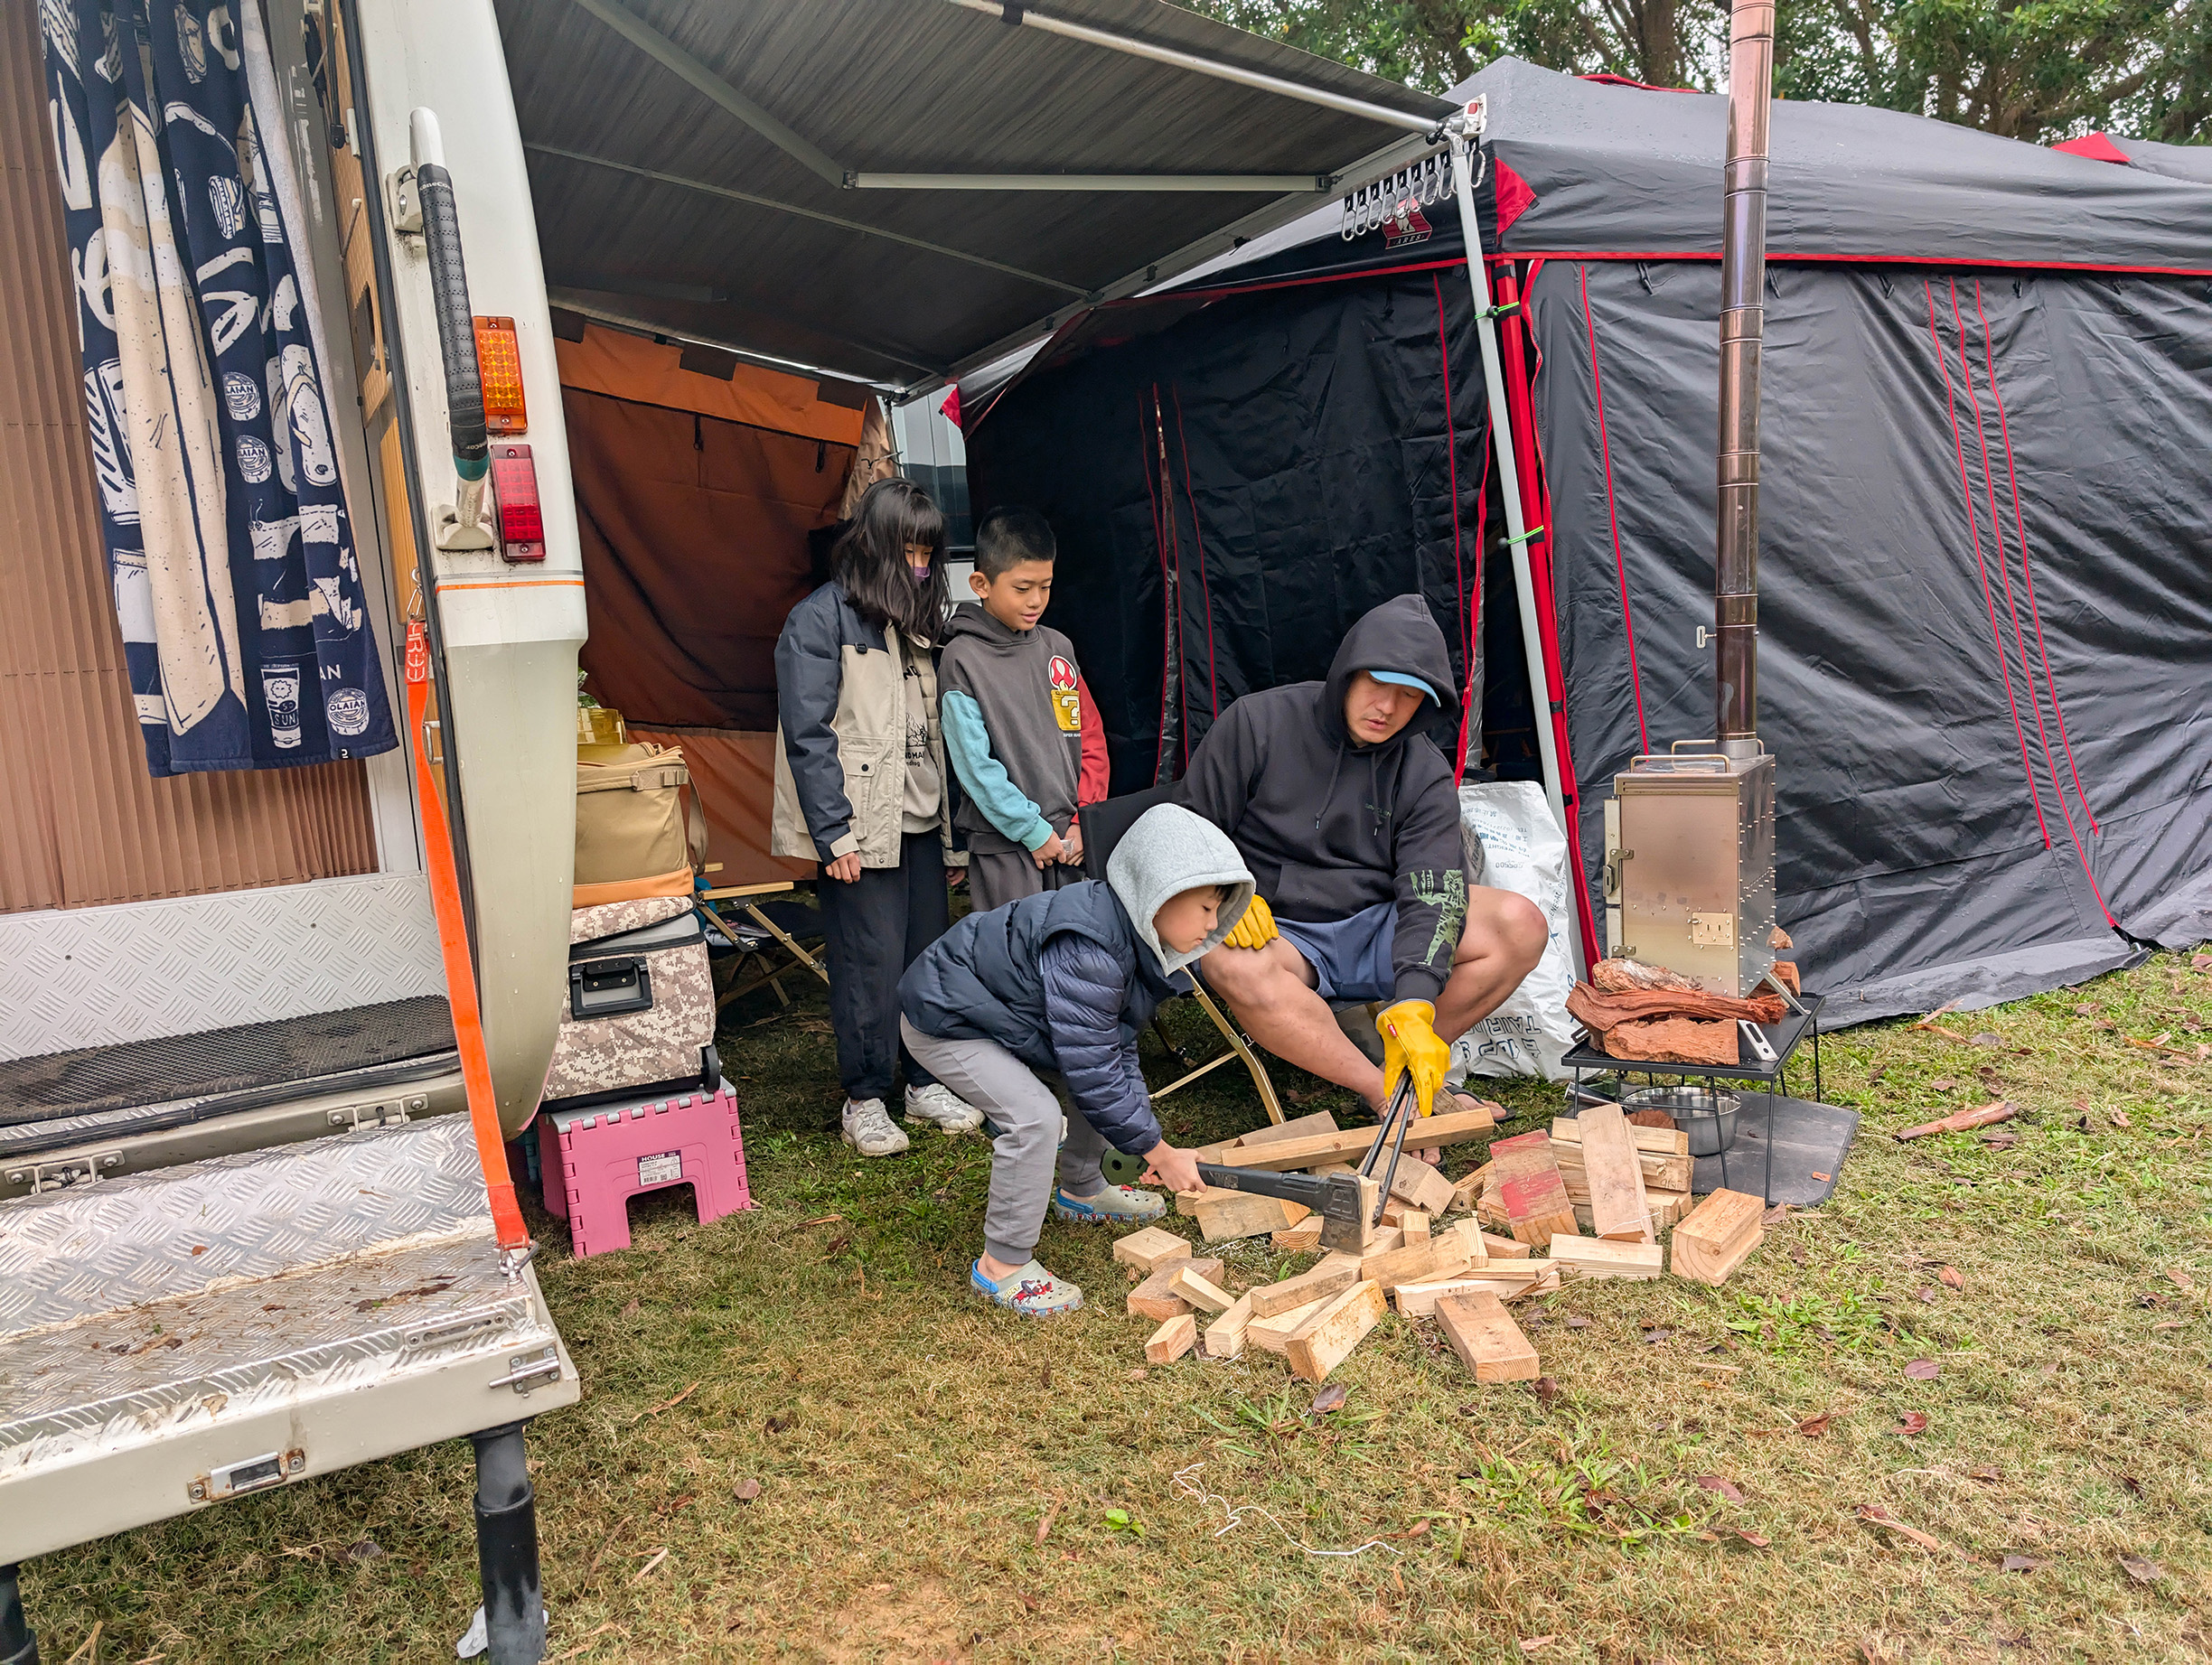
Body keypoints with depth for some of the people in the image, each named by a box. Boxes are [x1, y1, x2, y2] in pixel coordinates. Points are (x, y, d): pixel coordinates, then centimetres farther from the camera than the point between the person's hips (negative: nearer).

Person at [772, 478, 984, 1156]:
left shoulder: (914, 624, 16)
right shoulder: (819, 620, -6)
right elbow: (808, 736, -11)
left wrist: (951, 836, 14)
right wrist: (833, 835, -16)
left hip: (920, 823, 7)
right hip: (862, 830, -7)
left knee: (930, 954, 10)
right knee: (872, 964, -3)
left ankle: (926, 1082, 25)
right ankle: (864, 1100, 11)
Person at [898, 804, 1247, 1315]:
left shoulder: (1136, 938, -6)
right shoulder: (1085, 949, -37)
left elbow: (1116, 1050, -1)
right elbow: (1090, 1070, -33)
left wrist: (1149, 1138, -8)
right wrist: (1158, 1152, -23)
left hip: (999, 1002, 10)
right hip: (945, 1022, -10)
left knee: (1119, 1075, 10)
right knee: (1035, 1118, -25)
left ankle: (1080, 1191, 32)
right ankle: (1002, 1263, -8)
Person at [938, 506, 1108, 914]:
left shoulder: (1058, 648, 9)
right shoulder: (963, 658, -6)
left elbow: (1090, 738, 11)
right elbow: (975, 763, -11)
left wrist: (1083, 820, 1)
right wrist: (1034, 831, -12)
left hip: (1070, 840, 5)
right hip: (1003, 845, -5)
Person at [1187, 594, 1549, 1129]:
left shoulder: (1425, 774, -2)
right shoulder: (1257, 722, -6)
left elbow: (1431, 892, -14)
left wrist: (1414, 1005, -30)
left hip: (1379, 927, 3)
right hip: (1279, 931, -2)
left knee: (1521, 925, -19)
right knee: (1233, 966, -39)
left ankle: (1411, 1070, -16)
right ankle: (1384, 1092, -28)